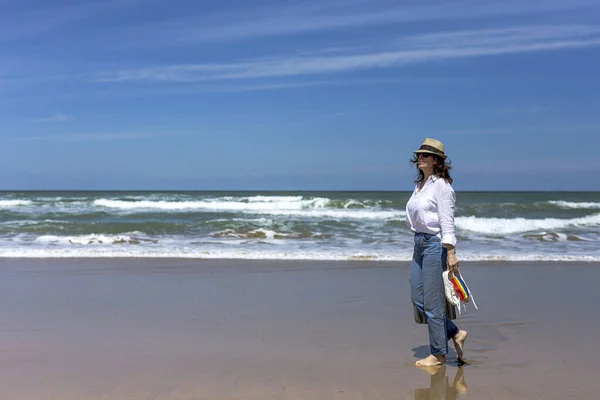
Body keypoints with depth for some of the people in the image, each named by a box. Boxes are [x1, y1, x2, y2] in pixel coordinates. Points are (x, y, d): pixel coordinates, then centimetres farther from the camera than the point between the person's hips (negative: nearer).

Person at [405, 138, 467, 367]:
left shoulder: (441, 185, -11)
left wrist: (451, 253, -22)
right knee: (417, 298, 9)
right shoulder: (419, 184, 14)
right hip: (420, 244, 9)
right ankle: (455, 334, 23)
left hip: (436, 244, -9)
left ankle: (438, 354, 13)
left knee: (432, 302, -1)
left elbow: (447, 221, -17)